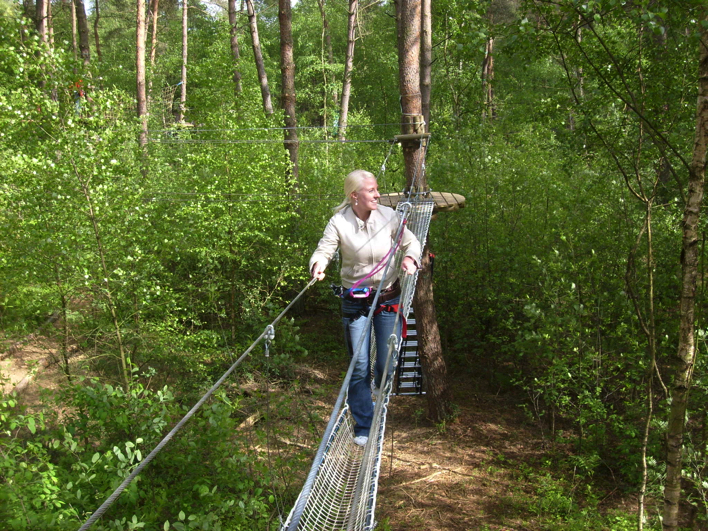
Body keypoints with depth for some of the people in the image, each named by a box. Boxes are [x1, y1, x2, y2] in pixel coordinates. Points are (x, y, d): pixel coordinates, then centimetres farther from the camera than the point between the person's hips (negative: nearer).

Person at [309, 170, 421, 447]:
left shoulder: (388, 216, -8)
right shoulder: (339, 222, -12)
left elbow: (411, 242, 1)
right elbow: (323, 250, -14)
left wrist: (410, 258, -21)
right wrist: (318, 264, -37)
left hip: (388, 298, 1)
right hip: (355, 301, -1)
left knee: (387, 365, 8)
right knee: (359, 366, 1)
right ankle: (363, 427, 16)